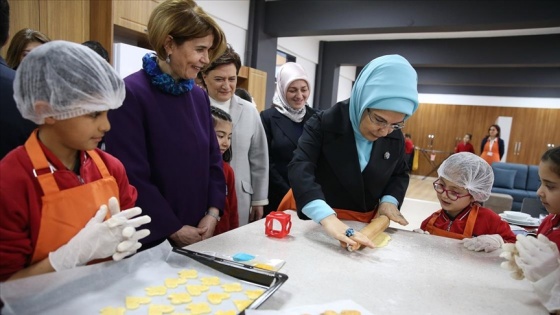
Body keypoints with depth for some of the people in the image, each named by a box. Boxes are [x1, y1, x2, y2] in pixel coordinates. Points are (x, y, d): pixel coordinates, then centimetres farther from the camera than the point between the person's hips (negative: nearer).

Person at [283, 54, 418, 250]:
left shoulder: (395, 138, -6)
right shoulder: (323, 124, -21)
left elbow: (400, 174, 11)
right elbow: (299, 169, -34)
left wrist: (390, 200, -9)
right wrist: (327, 218, -48)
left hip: (365, 225, 4)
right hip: (316, 223, -3)